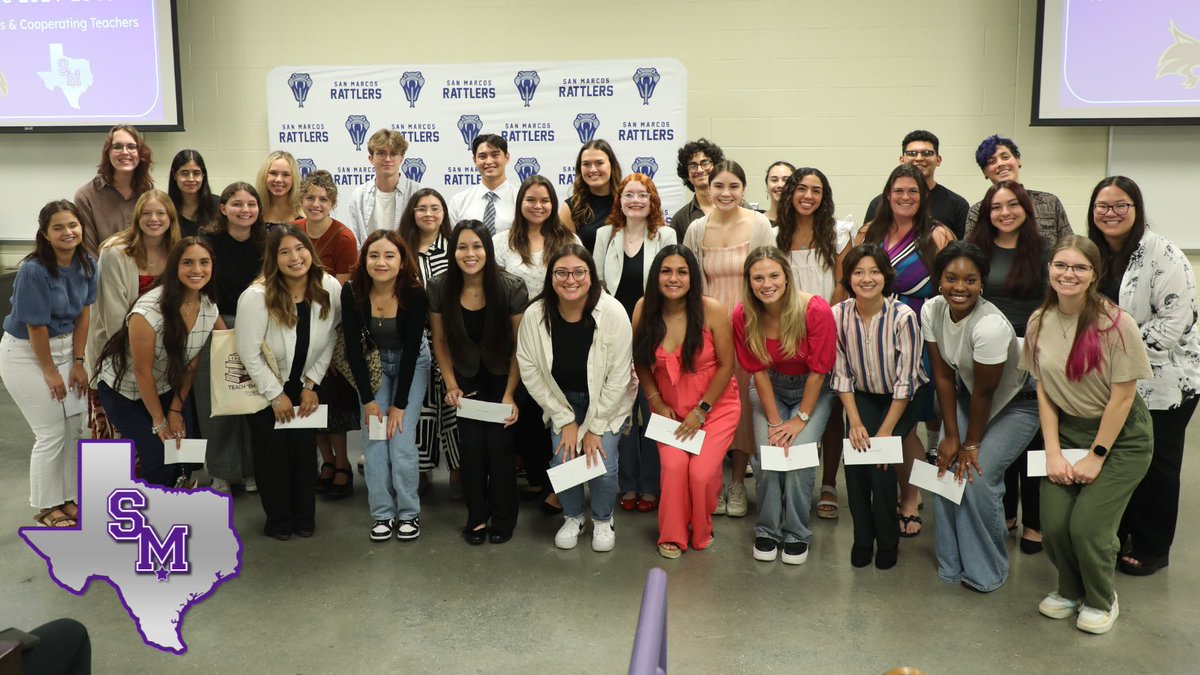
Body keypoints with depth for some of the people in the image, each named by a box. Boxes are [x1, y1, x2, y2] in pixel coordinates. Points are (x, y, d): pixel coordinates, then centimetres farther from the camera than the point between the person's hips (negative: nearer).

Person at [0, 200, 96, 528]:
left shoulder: (87, 265, -6)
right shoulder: (34, 270, -25)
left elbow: (83, 314, 1)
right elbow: (36, 327, -20)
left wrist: (78, 363, 0)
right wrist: (51, 372, -12)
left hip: (63, 346, 6)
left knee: (73, 427, 9)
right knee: (51, 433, -2)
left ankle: (68, 499, 25)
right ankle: (46, 508, 15)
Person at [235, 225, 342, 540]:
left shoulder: (330, 289, -18)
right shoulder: (256, 297, -28)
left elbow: (328, 342, -5)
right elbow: (249, 354, -19)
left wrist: (311, 385, -4)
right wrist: (276, 395, -13)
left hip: (305, 384, 3)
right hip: (264, 385, -3)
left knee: (305, 450, 6)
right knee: (272, 453, 4)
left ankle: (305, 516, 24)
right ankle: (279, 519, 23)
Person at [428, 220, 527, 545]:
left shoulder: (511, 288, -21)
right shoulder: (439, 289, -14)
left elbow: (520, 345, -14)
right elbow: (440, 342, -2)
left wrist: (510, 394, -16)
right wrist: (451, 385, -10)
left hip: (502, 376, -2)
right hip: (467, 377, 2)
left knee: (498, 442, -10)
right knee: (471, 445, -7)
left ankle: (504, 517, 10)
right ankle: (476, 516, 12)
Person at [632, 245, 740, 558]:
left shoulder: (711, 311, -17)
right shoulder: (644, 310, -10)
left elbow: (726, 365, -10)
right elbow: (641, 363, 4)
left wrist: (701, 411, -9)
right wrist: (656, 402, -3)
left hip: (715, 406, -2)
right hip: (670, 407, 2)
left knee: (702, 472, -16)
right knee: (673, 465, -20)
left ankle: (701, 533, 15)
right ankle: (672, 535, 5)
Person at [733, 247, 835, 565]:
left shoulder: (816, 310, -26)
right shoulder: (744, 316, -18)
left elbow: (818, 369, -17)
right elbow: (758, 371, -10)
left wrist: (801, 418, -15)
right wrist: (773, 421, -12)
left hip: (812, 390, -2)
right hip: (770, 389, 2)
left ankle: (797, 534, 0)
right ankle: (767, 529, 3)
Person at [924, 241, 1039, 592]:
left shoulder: (990, 325, -36)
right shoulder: (932, 310, -17)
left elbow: (985, 392, -24)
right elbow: (943, 376, -9)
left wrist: (971, 444, -13)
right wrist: (951, 435, -10)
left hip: (1015, 404, -6)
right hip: (968, 396, 6)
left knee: (976, 476, -17)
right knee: (946, 467, -6)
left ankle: (986, 571, 6)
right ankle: (951, 564, 12)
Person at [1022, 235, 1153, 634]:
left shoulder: (1117, 324, -19)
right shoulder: (1039, 323, -4)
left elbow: (1123, 396, -15)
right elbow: (1044, 392, 1)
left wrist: (1096, 457, -12)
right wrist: (1053, 452, -6)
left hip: (1120, 436, -4)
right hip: (1067, 430, 4)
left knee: (1087, 524, -13)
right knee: (1054, 523, -8)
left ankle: (1102, 600, 18)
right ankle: (1070, 590, 24)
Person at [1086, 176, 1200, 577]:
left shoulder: (1162, 255, -17)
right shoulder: (1094, 255, 4)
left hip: (1165, 380, -6)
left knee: (1155, 464, 7)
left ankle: (1152, 549, 22)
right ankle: (1115, 536, 30)